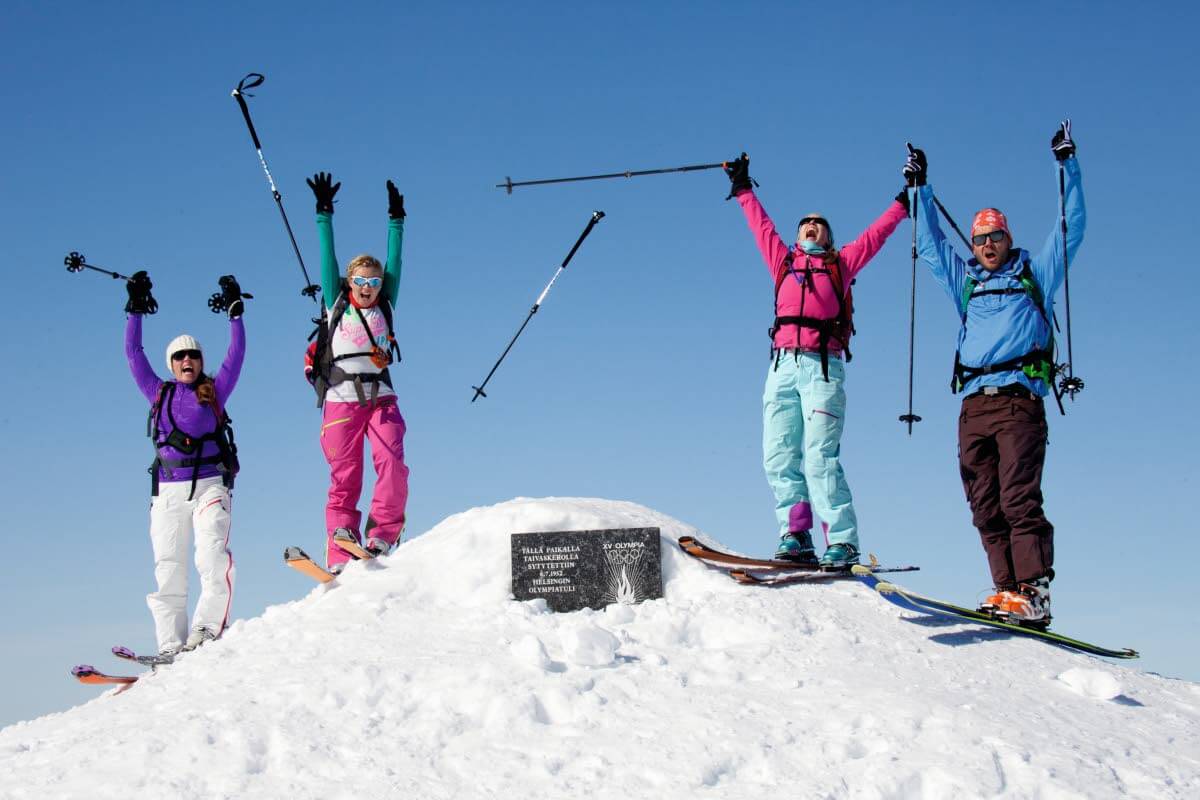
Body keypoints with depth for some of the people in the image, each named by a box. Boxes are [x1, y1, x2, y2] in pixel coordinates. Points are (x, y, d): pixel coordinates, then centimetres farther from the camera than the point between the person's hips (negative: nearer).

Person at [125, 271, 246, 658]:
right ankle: (171, 647, -4)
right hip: (168, 488, 2)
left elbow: (236, 354, 7)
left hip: (210, 483, -2)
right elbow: (133, 354, 14)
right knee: (168, 567, -3)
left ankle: (208, 627, -30)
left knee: (212, 551, -24)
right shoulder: (159, 393, 16)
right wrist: (136, 309, 11)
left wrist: (235, 312, 4)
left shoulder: (214, 391, 12)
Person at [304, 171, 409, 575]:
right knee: (344, 479, -4)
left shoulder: (384, 307, 13)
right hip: (340, 401, -2)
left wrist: (396, 219, 13)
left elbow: (394, 261, 13)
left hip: (381, 398, 2)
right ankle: (340, 558, -4)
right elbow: (328, 257, 5)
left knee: (392, 464, -20)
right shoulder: (337, 304, 8)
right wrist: (324, 214, 3)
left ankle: (382, 534, -16)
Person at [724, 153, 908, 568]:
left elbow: (875, 234, 20)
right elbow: (761, 225, 35)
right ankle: (795, 537, -5)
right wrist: (743, 189, 41)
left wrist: (905, 200, 17)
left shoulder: (842, 263, 20)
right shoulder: (783, 261, 26)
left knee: (820, 457, -14)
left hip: (823, 366, -4)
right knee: (779, 456, -6)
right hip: (783, 365, 4)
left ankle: (842, 543, -15)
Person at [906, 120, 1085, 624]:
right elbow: (930, 244, 35)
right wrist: (920, 190, 33)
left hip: (1018, 398, -5)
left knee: (1019, 499, -16)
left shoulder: (1034, 275, 18)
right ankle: (1006, 590, -6)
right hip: (974, 405, 5)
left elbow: (1071, 227, 15)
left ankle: (1032, 593, -21)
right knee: (985, 507, -4)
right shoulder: (964, 281, 27)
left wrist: (1068, 167, 12)